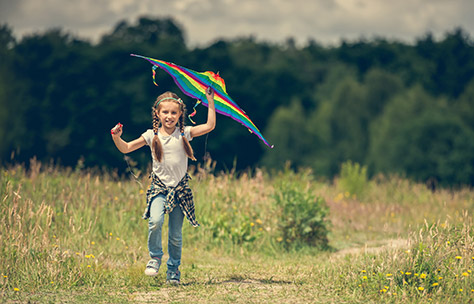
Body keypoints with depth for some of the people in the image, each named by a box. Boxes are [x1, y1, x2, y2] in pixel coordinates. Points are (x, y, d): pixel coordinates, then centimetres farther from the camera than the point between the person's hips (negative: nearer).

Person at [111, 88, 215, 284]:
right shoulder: (152, 136, 2)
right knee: (155, 221, -26)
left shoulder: (184, 133, 2)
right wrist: (117, 138, -12)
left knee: (176, 234, 2)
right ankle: (155, 257, -3)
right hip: (159, 187, 0)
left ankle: (173, 269, 21)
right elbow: (126, 149, 7)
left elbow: (210, 126, -4)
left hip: (180, 188, 0)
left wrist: (210, 101, -6)